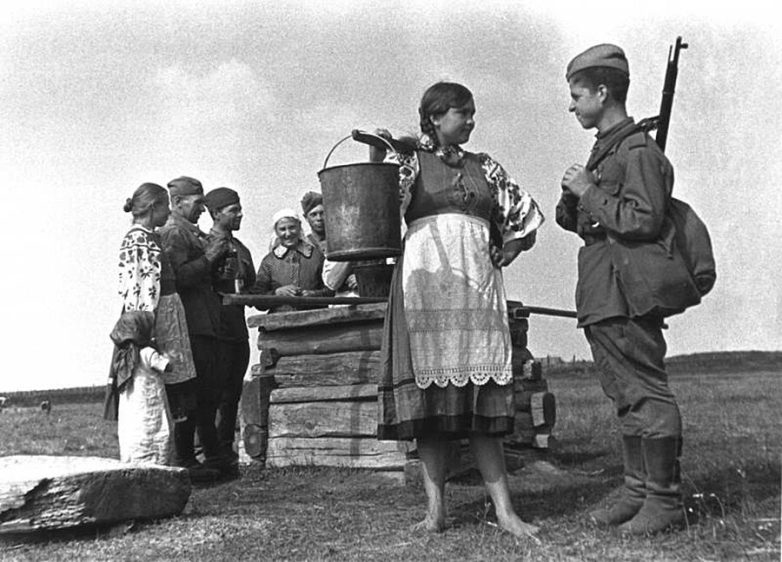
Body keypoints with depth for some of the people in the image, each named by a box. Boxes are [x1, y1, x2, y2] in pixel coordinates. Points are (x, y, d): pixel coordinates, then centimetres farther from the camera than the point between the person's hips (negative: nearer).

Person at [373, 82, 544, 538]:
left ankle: (504, 510, -2)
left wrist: (501, 258, 12)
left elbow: (526, 215, 22)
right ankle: (436, 507, 0)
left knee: (482, 395, -1)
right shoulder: (410, 161, 8)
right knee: (430, 393, -5)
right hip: (425, 282, -2)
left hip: (477, 285, 3)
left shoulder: (485, 167, 17)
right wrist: (376, 162, -19)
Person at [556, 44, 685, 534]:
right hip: (601, 297, 10)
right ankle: (638, 491, 22)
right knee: (625, 398, 13)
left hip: (625, 295, -10)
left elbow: (644, 221, -21)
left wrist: (590, 193, -14)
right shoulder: (604, 150, 19)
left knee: (647, 393, -4)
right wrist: (572, 199, -1)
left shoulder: (639, 150, -10)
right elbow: (576, 222, 20)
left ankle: (665, 501, 5)